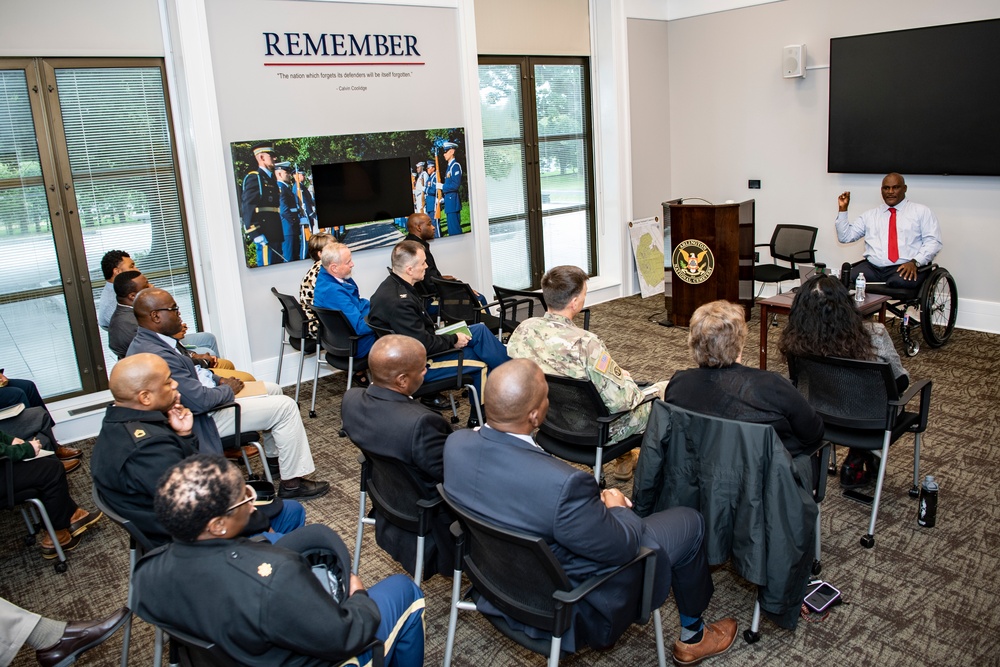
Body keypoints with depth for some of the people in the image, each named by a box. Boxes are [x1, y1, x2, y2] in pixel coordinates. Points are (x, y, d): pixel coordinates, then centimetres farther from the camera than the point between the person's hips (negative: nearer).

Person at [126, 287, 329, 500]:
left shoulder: (146, 341, 2)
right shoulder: (156, 355, -32)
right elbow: (200, 401, -30)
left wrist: (219, 380, 3)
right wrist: (228, 390, -11)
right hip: (202, 421, -11)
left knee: (273, 389, 18)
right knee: (285, 407, -10)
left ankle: (275, 457, 32)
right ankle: (291, 483, -1)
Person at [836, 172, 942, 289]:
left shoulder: (921, 211, 14)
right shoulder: (870, 215, 22)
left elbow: (933, 241, 4)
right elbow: (845, 237, 18)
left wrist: (915, 262, -12)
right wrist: (842, 209, 8)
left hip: (905, 268, -2)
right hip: (872, 267, 2)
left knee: (899, 283, -38)